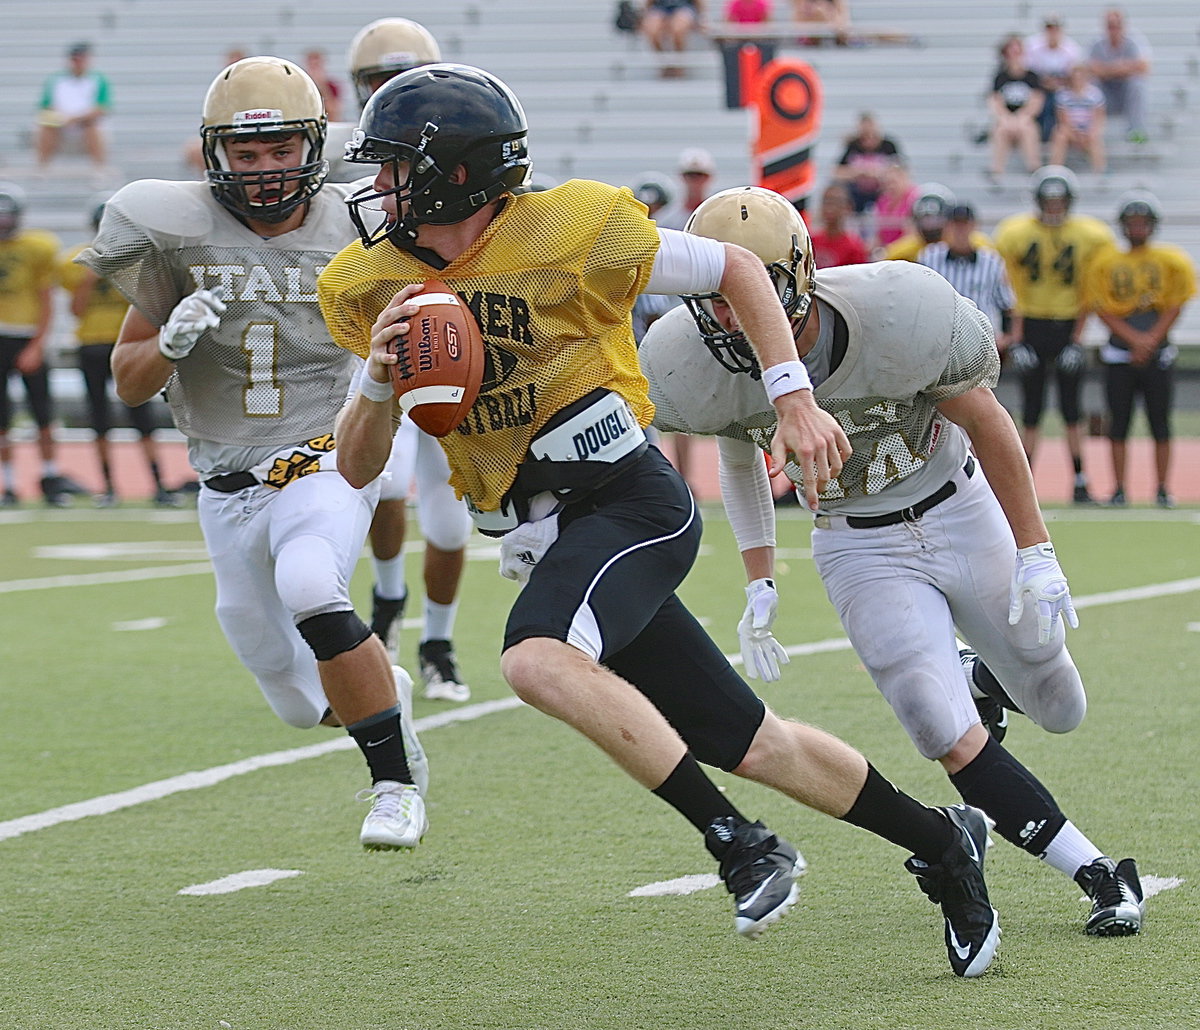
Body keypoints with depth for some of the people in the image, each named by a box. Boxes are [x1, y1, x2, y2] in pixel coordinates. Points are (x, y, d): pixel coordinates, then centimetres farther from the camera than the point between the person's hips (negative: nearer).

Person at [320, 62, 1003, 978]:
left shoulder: (567, 233, -13)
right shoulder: (374, 288, 3)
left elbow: (736, 268, 0)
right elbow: (358, 468, 6)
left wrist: (796, 402, -4)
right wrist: (377, 376, -14)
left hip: (629, 500, -6)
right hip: (546, 534, 6)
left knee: (538, 659, -33)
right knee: (749, 745, 7)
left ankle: (738, 841, -23)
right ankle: (939, 842, 26)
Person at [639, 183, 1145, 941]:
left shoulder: (902, 315, -32)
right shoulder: (699, 369, -24)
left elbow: (986, 421, -13)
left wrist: (1034, 549, -7)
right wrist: (760, 579, 4)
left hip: (960, 508, 0)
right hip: (861, 549, 0)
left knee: (1058, 708, 12)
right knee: (951, 738, -14)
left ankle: (979, 676, 48)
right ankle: (1100, 876, 1)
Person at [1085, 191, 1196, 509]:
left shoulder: (1171, 261, 2)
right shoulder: (1106, 263, 1)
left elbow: (1174, 307, 0)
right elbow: (1102, 310, -2)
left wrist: (1150, 341, -10)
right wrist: (1135, 339, -12)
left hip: (1158, 353, 0)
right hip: (1120, 355, 0)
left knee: (1160, 423, 1)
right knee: (1119, 424, 0)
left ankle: (1162, 490, 7)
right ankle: (1119, 490, 6)